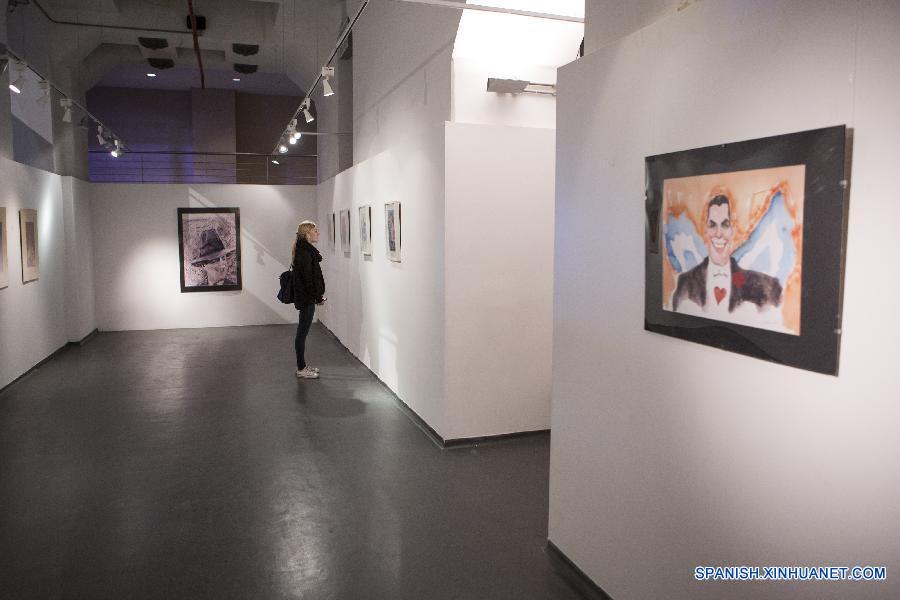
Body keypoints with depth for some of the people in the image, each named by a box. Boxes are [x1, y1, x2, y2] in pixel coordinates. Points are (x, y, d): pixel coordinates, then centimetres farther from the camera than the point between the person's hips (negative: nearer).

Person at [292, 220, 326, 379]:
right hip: (306, 298, -10)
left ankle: (303, 365, 24)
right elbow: (307, 277, -20)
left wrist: (318, 295, 16)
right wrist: (318, 297, -13)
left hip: (305, 298, 10)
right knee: (302, 333, -3)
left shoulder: (305, 250, 14)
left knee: (302, 332, 15)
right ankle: (301, 369, 5)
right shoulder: (304, 252, -17)